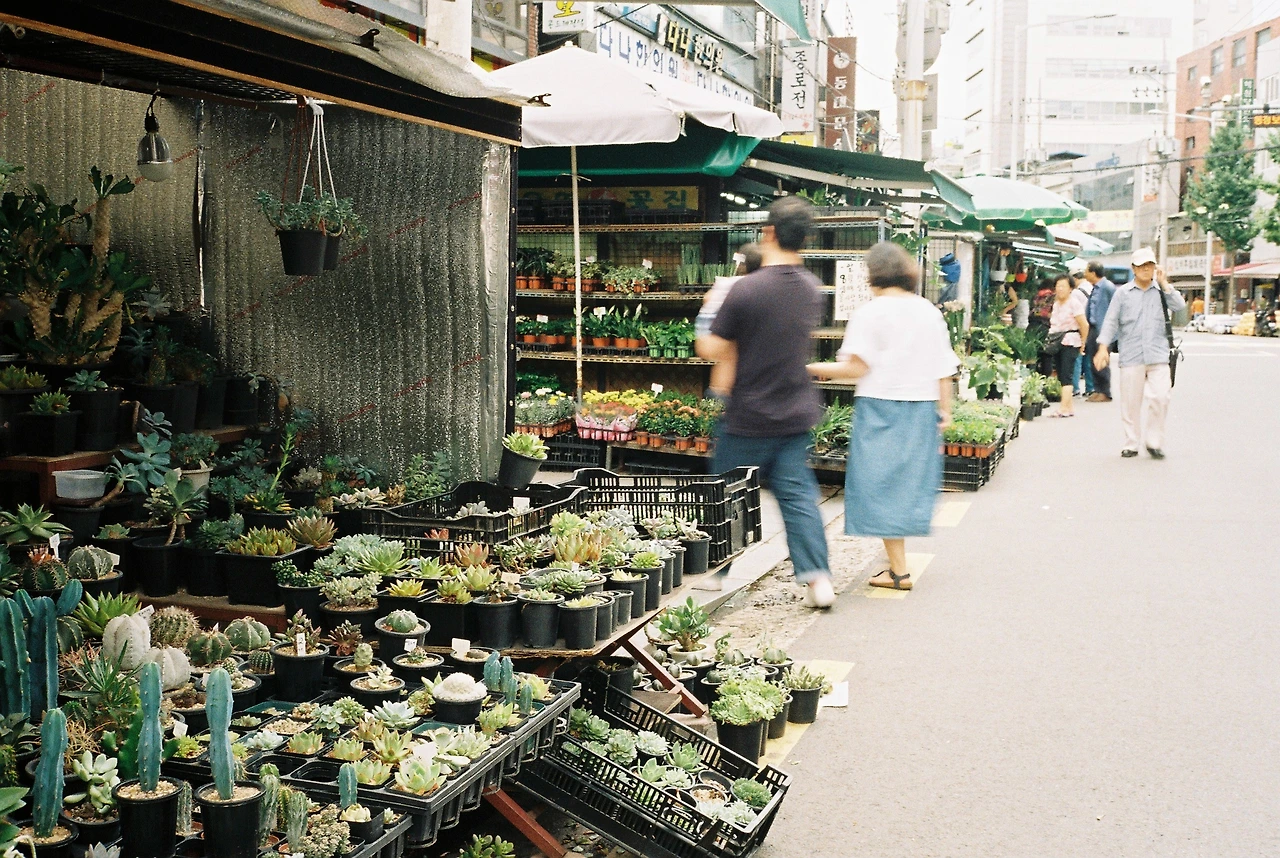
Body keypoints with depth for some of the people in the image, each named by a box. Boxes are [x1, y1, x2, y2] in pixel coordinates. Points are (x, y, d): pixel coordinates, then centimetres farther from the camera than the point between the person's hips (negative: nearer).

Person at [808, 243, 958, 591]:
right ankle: (898, 561, 21)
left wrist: (810, 369, -7)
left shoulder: (871, 312, -9)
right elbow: (943, 368, 7)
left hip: (881, 407, -6)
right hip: (921, 406, 6)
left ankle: (898, 570, -2)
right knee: (910, 480, 14)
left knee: (882, 483, 0)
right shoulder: (928, 311, 8)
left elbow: (856, 368, -15)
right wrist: (945, 409, 13)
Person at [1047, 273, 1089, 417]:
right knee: (1061, 376, 7)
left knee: (1066, 375, -13)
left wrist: (1082, 342, -1)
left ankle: (1064, 408, -16)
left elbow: (1084, 325, -10)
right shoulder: (1056, 304, 14)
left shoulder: (1074, 303, -9)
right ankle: (1070, 407, 13)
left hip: (1070, 342, -8)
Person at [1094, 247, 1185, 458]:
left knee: (1160, 397, -10)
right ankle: (1131, 444, 15)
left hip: (1158, 356, 0)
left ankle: (1154, 441, 4)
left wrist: (1164, 285, -6)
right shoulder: (1123, 293, 8)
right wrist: (1103, 348, -3)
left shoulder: (1162, 291, 10)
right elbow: (1111, 321, 6)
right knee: (1131, 402, 4)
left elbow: (1180, 306, -6)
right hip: (1131, 356, 0)